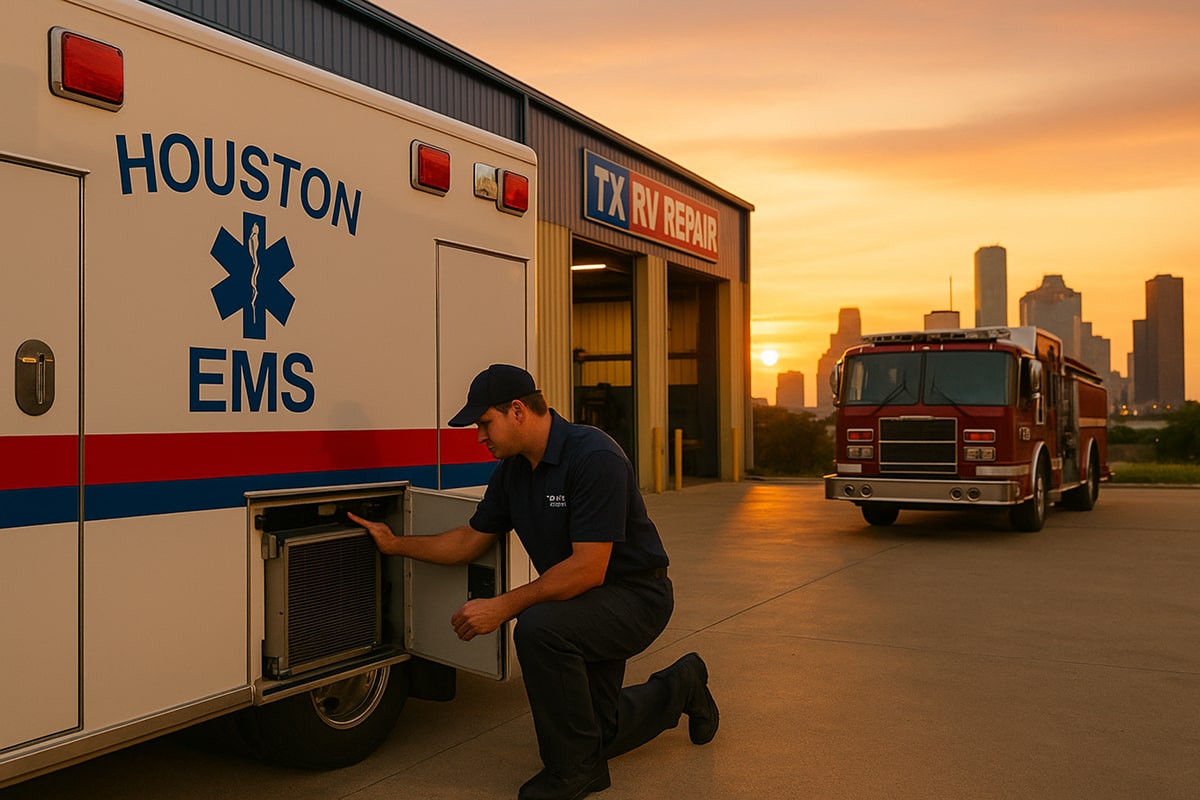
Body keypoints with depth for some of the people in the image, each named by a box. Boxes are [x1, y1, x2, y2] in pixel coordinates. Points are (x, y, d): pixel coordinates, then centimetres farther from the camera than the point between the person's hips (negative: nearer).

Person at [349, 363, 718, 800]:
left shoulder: (593, 457, -27)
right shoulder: (512, 470, -1)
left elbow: (588, 568, -32)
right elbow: (471, 539, 11)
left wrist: (505, 605, -30)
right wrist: (396, 544, 7)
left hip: (634, 594, -9)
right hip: (585, 601, 9)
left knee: (539, 627, -34)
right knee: (597, 735, 13)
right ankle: (679, 687, 39)